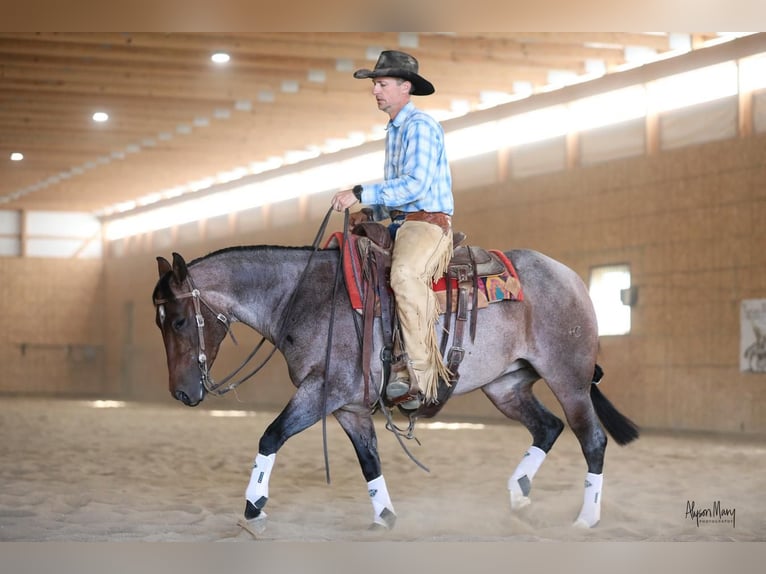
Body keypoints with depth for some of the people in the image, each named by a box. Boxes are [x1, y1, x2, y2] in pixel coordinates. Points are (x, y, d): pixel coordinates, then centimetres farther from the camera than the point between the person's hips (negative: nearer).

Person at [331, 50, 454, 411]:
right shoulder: (394, 131, 21)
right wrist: (370, 215, 13)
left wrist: (360, 194, -22)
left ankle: (421, 374, -35)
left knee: (404, 273, -36)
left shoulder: (420, 126, -10)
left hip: (428, 222, -11)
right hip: (401, 223, 11)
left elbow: (415, 185, -22)